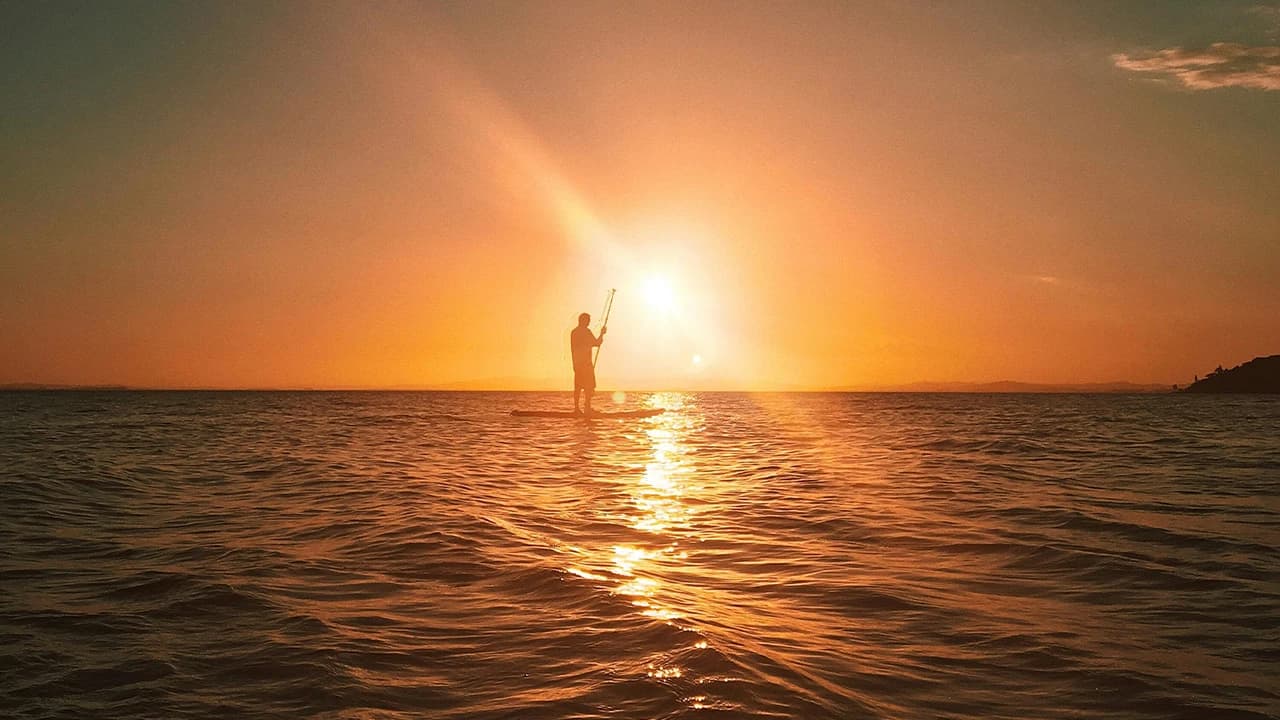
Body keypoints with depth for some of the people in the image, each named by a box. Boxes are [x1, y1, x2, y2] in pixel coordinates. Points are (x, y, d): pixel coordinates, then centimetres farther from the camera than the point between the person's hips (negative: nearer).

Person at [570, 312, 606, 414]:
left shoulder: (573, 332, 13)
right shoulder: (586, 331, -10)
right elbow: (596, 343, -9)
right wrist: (602, 334, 7)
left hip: (577, 363, 7)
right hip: (586, 362, -7)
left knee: (577, 386, 7)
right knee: (589, 386, -5)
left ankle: (576, 408, 5)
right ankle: (587, 408, -10)